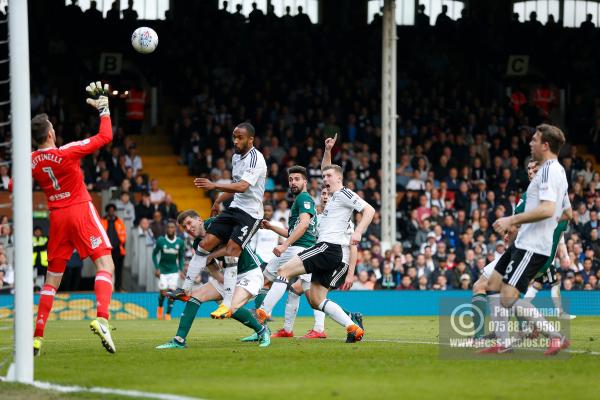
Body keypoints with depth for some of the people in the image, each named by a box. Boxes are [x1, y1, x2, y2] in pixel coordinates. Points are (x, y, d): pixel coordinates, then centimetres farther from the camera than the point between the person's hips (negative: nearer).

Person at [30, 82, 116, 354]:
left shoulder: (31, 161, -1)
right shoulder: (67, 152, -14)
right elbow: (105, 137, -8)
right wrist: (104, 109, 4)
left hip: (56, 217, 5)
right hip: (81, 211, -5)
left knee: (52, 278, 12)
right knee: (105, 264, -9)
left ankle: (37, 336, 10)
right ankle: (101, 318, -32)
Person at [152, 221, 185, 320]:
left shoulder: (180, 242, -4)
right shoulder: (160, 241, -9)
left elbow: (181, 257, 9)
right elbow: (154, 254, 2)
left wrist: (181, 270, 0)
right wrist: (156, 268, -6)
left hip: (174, 271, 1)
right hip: (162, 270, -1)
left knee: (172, 292, -7)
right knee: (163, 292, -6)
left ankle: (168, 314, 5)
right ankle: (160, 307, 26)